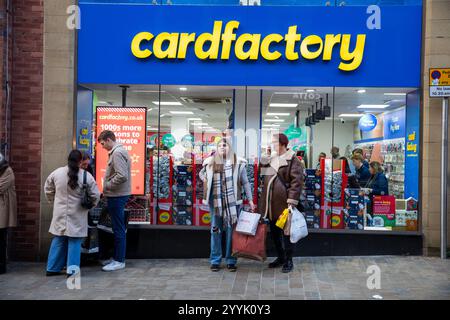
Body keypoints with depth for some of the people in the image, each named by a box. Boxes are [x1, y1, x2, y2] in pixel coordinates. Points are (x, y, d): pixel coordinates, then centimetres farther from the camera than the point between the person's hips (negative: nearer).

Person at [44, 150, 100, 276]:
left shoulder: (57, 173, -2)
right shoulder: (87, 176, -11)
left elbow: (48, 190, 11)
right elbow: (95, 195, -6)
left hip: (60, 214, 3)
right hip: (77, 215, -3)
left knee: (58, 240, 14)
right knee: (74, 242, 5)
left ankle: (52, 268, 20)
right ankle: (72, 269, 5)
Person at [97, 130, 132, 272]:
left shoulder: (117, 153, -16)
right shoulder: (118, 151, 15)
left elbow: (122, 176, -26)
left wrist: (107, 186, -13)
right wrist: (108, 187, 11)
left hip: (117, 196, -10)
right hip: (118, 195, 10)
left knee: (118, 229, -3)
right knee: (118, 228, 16)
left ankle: (119, 261, 5)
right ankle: (117, 257, 25)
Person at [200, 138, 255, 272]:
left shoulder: (238, 163, 1)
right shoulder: (211, 162, 6)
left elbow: (245, 183, 4)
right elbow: (201, 174, 25)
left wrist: (250, 200, 1)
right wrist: (208, 182, 7)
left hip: (233, 201, -1)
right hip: (215, 201, 2)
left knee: (232, 230, 4)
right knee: (215, 230, 6)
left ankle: (231, 260, 14)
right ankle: (215, 260, 16)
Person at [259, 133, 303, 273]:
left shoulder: (292, 160, -9)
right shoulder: (269, 159, 13)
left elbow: (296, 182, -15)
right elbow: (263, 178, 21)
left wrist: (292, 202, -20)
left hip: (283, 203, -7)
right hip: (270, 203, 7)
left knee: (286, 232, 3)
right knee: (274, 232, 15)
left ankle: (288, 260, 15)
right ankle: (280, 257, 30)